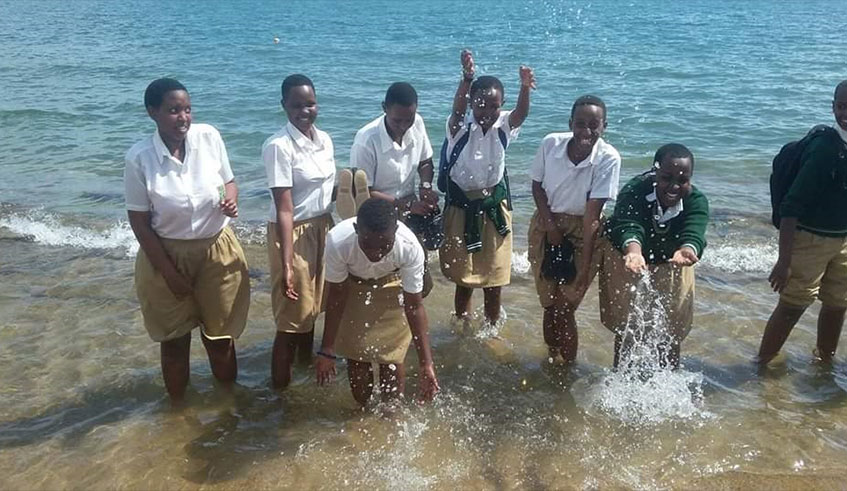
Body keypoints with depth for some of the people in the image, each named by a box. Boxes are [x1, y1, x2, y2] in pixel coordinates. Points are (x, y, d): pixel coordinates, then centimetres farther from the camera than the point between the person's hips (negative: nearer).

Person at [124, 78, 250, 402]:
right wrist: (169, 272, -9)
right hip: (166, 254, -1)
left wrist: (231, 198, -18)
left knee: (220, 335, 15)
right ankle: (177, 407, 38)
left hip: (217, 250, 2)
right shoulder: (139, 157, -16)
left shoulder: (208, 136, -11)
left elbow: (229, 181, 6)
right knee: (175, 339, 15)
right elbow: (139, 222, -9)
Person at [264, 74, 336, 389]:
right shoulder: (279, 146, -19)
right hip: (292, 233, -7)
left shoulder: (324, 140, 3)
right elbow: (284, 209, -22)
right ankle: (280, 387, 21)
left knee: (312, 306, 21)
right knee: (292, 317, 4)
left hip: (322, 228, 7)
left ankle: (307, 372, 42)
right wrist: (286, 264, -24)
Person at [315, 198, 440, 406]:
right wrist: (327, 351, -16)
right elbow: (336, 297, -23)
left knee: (392, 354, -3)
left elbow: (414, 305, -25)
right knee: (355, 353, 2)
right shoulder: (338, 241, -39)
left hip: (391, 285, 0)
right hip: (351, 286, 0)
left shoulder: (411, 248, -38)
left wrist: (426, 363, -24)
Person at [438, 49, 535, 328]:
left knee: (493, 275, 12)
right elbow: (457, 107, -34)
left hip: (495, 207, 2)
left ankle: (492, 330, 30)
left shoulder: (504, 125, -6)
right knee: (463, 276, 8)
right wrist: (467, 78, -55)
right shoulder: (460, 127, -13)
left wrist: (525, 87, -49)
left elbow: (521, 112, -27)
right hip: (462, 207, -2)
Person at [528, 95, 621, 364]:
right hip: (546, 223, 3)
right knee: (549, 305, 10)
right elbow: (537, 185, 0)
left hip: (582, 230, -2)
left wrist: (585, 263, -20)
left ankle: (569, 366, 17)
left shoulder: (608, 158, -22)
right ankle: (551, 358, 29)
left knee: (564, 307, -2)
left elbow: (592, 212, -21)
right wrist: (551, 225, -10)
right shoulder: (551, 143, -15)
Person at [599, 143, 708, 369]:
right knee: (627, 326, 8)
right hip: (627, 258, -2)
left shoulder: (696, 201, -27)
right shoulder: (634, 192, -33)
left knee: (670, 328, 9)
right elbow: (628, 226, -49)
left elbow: (693, 234, -44)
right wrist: (633, 251, -72)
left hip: (670, 263, 2)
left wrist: (686, 250, -69)